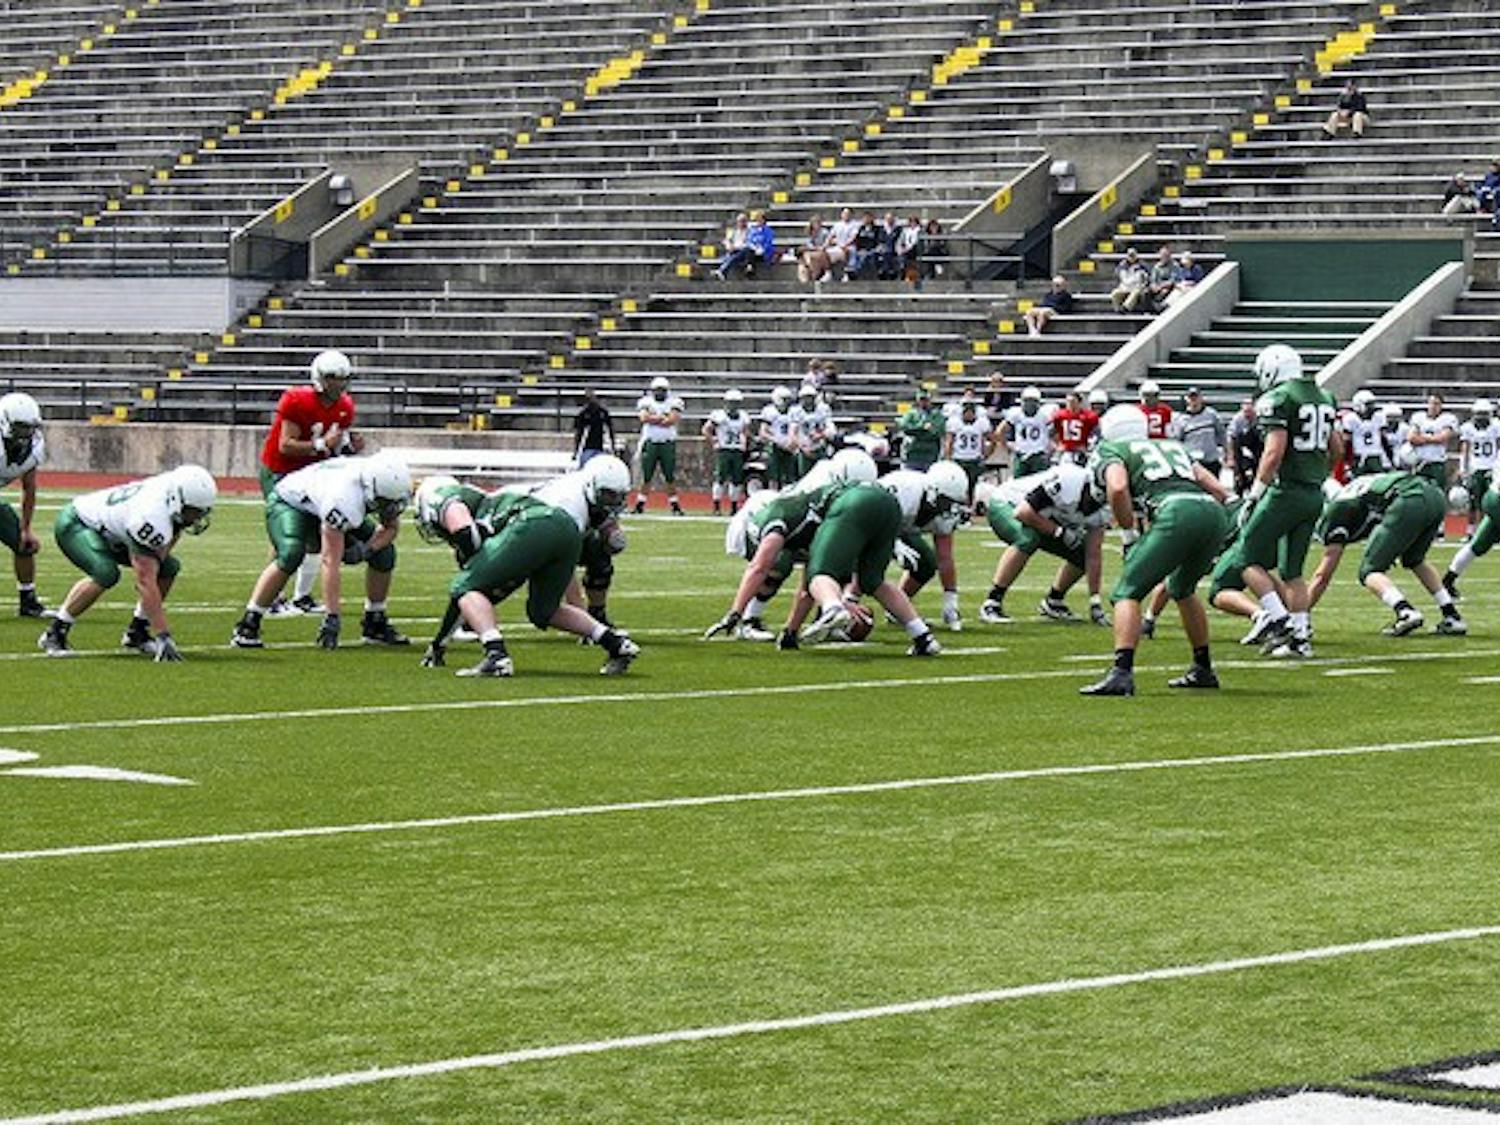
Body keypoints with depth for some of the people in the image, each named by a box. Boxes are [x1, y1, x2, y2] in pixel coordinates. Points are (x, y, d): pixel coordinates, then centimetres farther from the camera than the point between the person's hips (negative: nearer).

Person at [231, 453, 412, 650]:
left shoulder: (392, 488, -23)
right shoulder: (343, 500, -44)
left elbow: (391, 527, -2)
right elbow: (330, 562, -43)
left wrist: (367, 549, -24)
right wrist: (332, 618, -42)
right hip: (291, 503, -7)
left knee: (384, 552, -5)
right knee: (291, 554, -35)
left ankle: (375, 625, 13)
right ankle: (247, 625, -26)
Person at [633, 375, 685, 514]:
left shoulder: (673, 402, 3)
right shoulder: (646, 402, 6)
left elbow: (673, 419, -12)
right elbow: (644, 417, -11)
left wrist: (653, 418, -9)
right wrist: (663, 417, -9)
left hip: (667, 444, 0)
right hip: (650, 444, 0)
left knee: (670, 477, 0)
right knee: (646, 476, 1)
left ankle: (675, 504, 6)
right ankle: (640, 504, 5)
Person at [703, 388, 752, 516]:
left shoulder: (743, 417, 10)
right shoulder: (719, 415, -6)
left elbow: (746, 433, 24)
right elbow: (706, 430, -4)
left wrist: (745, 445, 10)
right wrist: (715, 442, -8)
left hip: (738, 452, 5)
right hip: (723, 451, -5)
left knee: (737, 479, 4)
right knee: (721, 478, -10)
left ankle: (734, 506, 12)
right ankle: (717, 506, -8)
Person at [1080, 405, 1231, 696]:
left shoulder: (1111, 452, 18)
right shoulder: (1173, 447, 35)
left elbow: (1118, 488, -5)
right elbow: (1218, 490, 27)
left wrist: (1130, 536, 6)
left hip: (1176, 511, -6)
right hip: (1215, 514, 6)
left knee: (1127, 593, -1)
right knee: (1181, 588, 30)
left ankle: (1122, 672, -18)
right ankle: (1203, 670, 34)